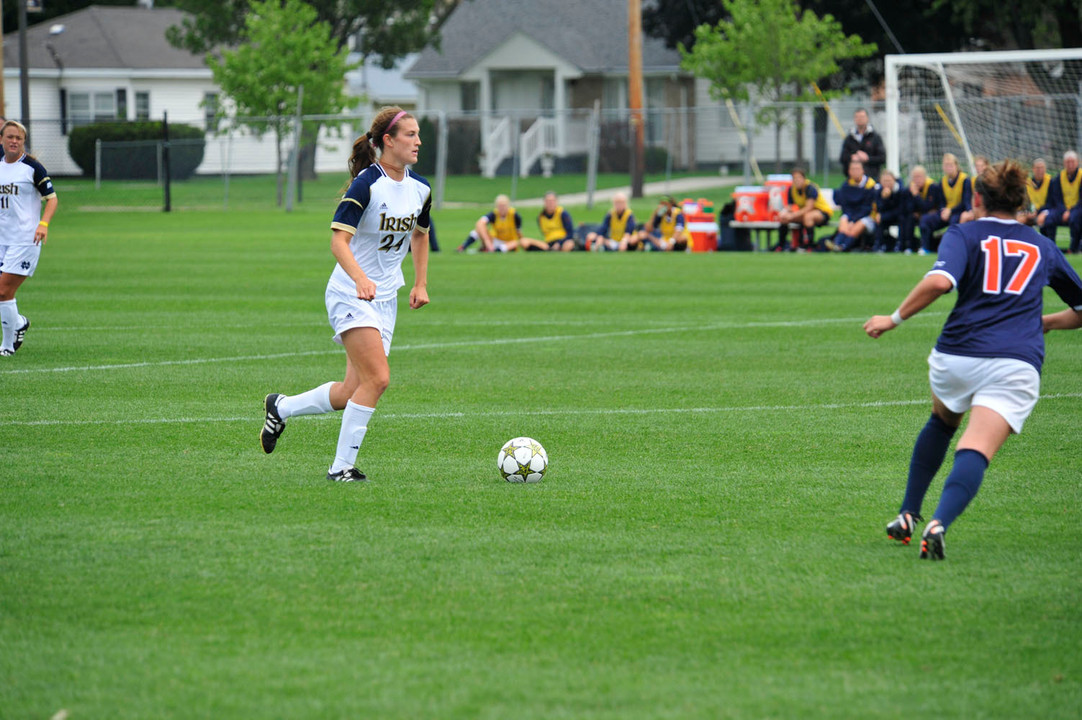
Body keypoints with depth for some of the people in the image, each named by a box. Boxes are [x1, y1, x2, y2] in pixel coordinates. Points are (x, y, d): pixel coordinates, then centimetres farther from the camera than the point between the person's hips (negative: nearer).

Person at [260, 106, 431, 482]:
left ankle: (281, 407, 29)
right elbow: (339, 240, -26)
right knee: (377, 378, -20)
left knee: (353, 393, 5)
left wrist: (421, 283, 17)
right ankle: (342, 466, -10)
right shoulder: (366, 184, -18)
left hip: (385, 297, 7)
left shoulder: (419, 188, 4)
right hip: (350, 295, -7)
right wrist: (360, 278, -41)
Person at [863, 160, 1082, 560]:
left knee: (941, 422, 31)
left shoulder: (964, 235, 8)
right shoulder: (1043, 247, 20)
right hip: (1016, 365, 0)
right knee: (975, 452, -14)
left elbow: (939, 281, -14)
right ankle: (939, 524, -40)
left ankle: (908, 515, 30)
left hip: (957, 356, 0)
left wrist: (895, 318, -4)